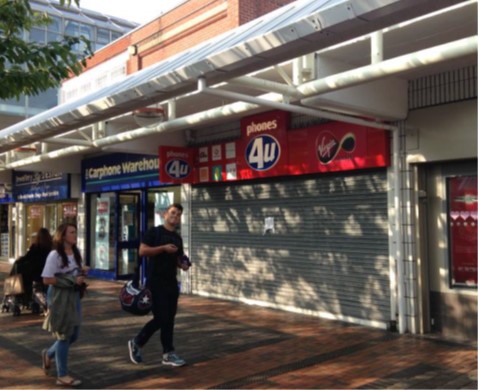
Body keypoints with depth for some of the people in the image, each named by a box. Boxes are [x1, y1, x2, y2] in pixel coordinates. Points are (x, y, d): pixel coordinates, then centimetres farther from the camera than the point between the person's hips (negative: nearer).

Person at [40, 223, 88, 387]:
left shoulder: (76, 253, 9)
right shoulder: (54, 255, -14)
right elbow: (47, 279, -18)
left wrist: (83, 273, -3)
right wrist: (71, 280, -21)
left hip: (74, 295, 8)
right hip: (59, 297, -8)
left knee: (73, 334, 12)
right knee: (64, 336, 0)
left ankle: (48, 354, 38)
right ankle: (62, 375, 13)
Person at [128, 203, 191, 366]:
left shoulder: (178, 238, 14)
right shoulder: (154, 231, -6)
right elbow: (142, 250, -14)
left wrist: (182, 265, 1)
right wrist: (163, 248, -21)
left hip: (171, 282, 7)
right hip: (156, 282, -7)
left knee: (169, 319, 8)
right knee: (161, 318, -7)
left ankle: (168, 354, 19)